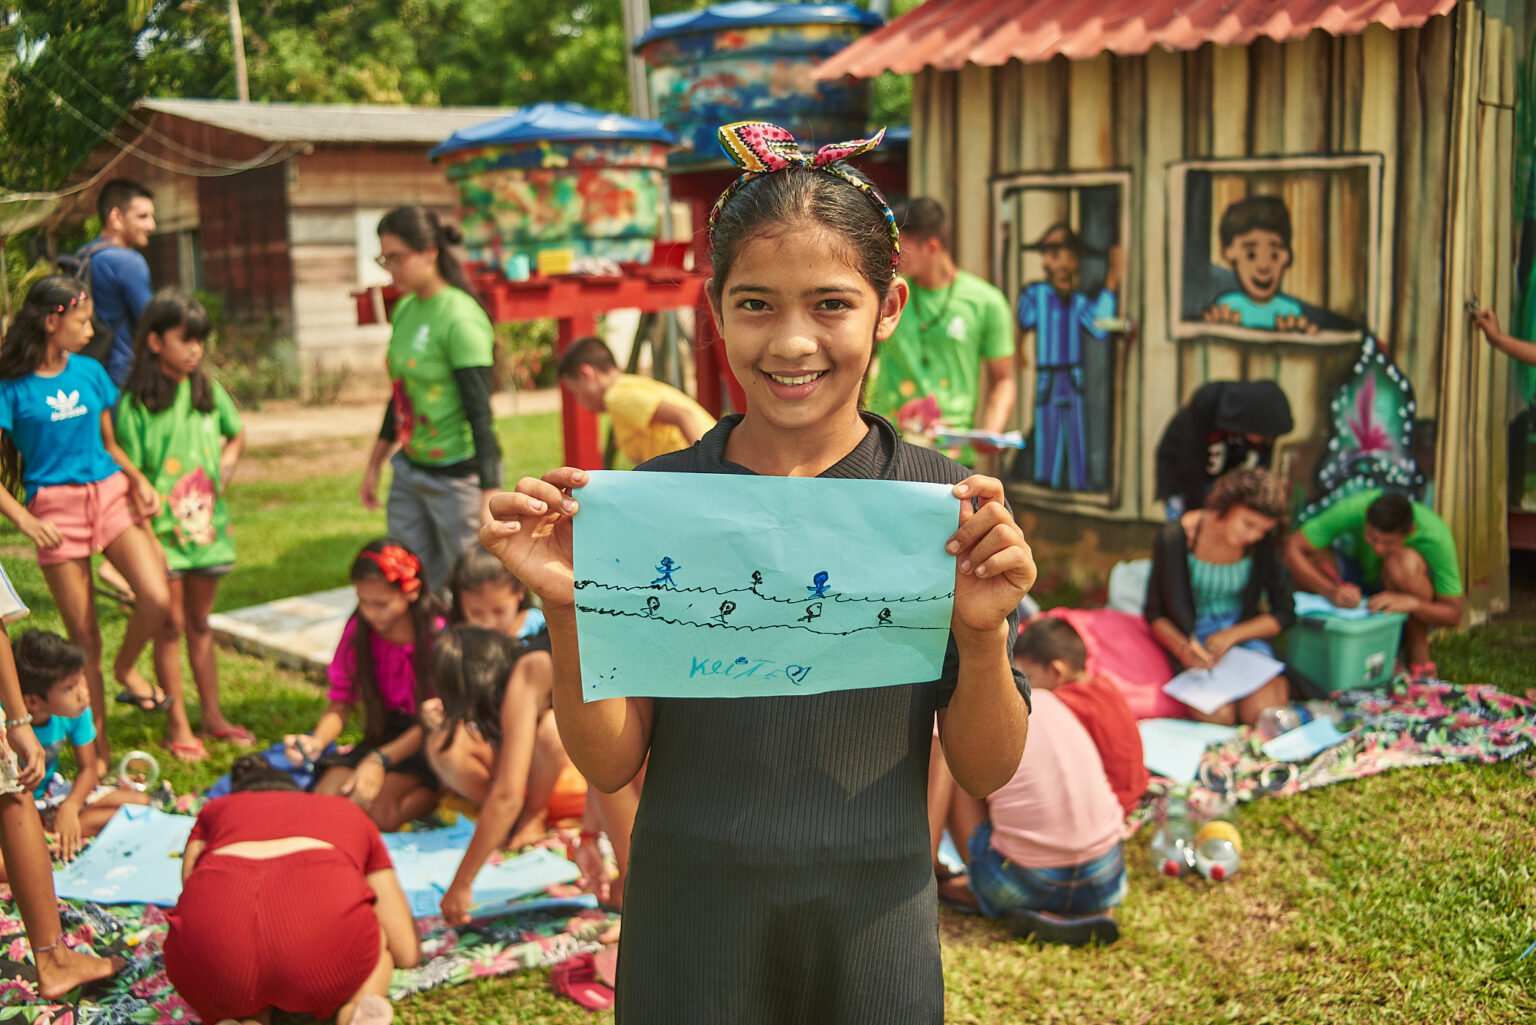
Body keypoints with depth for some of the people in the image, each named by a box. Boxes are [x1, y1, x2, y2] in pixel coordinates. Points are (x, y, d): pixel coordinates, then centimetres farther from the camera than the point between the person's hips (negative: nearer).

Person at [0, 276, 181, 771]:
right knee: (83, 638, 2)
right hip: (56, 510, -3)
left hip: (110, 494, 4)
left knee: (158, 598, -18)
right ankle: (98, 753, 15)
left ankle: (126, 668, 14)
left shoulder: (90, 372, 9)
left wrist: (138, 479, 0)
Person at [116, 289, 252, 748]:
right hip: (163, 528, -4)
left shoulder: (208, 390, 6)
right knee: (171, 626, 2)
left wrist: (227, 462, 6)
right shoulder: (134, 404, -10)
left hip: (207, 524, 5)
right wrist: (143, 518, -16)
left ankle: (213, 716, 24)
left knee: (200, 624, 16)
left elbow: (237, 433, 23)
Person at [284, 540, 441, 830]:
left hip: (425, 742, -5)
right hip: (382, 736, 5)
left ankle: (433, 794, 0)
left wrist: (380, 760, -27)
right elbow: (340, 703, 1)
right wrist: (316, 741, -21)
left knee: (377, 810, -29)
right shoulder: (358, 631, -1)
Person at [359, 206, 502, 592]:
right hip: (409, 471, 8)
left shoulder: (460, 319, -18)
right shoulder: (405, 310, 7)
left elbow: (479, 414, -20)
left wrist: (490, 500, -24)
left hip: (458, 474, -8)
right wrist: (374, 465, 22)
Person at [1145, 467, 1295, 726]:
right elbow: (1155, 614, -5)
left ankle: (1279, 684, 8)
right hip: (1191, 637, -2)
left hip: (1245, 634, 2)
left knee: (1262, 712, -24)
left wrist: (1232, 635, -14)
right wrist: (1183, 648, -25)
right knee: (1218, 716, -28)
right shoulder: (1175, 538, -15)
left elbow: (1285, 614, 2)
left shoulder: (1263, 547, -9)